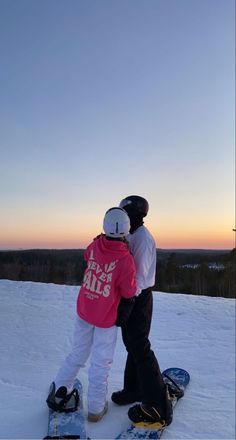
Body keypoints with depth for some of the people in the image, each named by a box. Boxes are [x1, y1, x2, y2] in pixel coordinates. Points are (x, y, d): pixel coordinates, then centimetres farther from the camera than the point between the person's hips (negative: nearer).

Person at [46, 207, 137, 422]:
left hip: (83, 310, 4)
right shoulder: (125, 259, -26)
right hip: (106, 318, -4)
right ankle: (96, 408, 31)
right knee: (101, 362, 14)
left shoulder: (94, 246, -11)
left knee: (78, 353, 24)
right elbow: (129, 292, -15)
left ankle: (58, 393, 35)